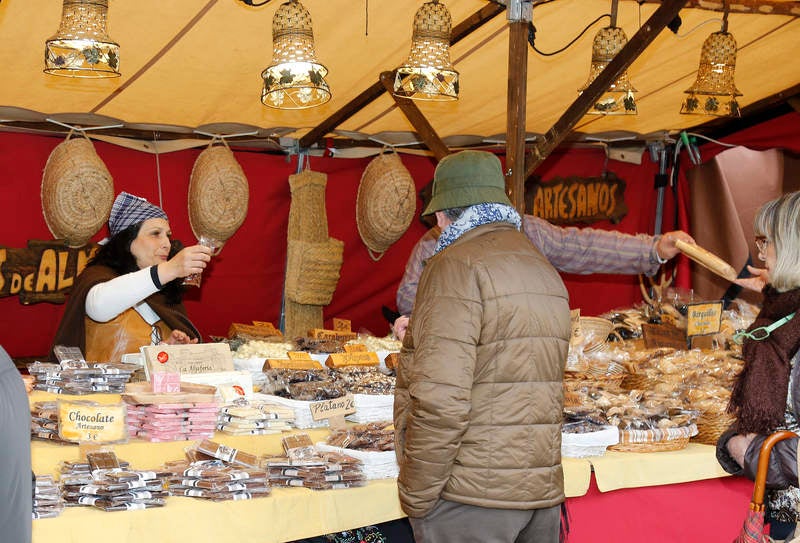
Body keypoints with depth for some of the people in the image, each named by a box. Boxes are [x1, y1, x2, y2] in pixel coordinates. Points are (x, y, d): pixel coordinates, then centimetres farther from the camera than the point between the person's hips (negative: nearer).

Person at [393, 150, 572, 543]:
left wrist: (415, 496, -12)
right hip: (543, 491, 8)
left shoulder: (459, 266, -12)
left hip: (470, 496, -8)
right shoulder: (544, 271, 15)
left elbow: (440, 400, -20)